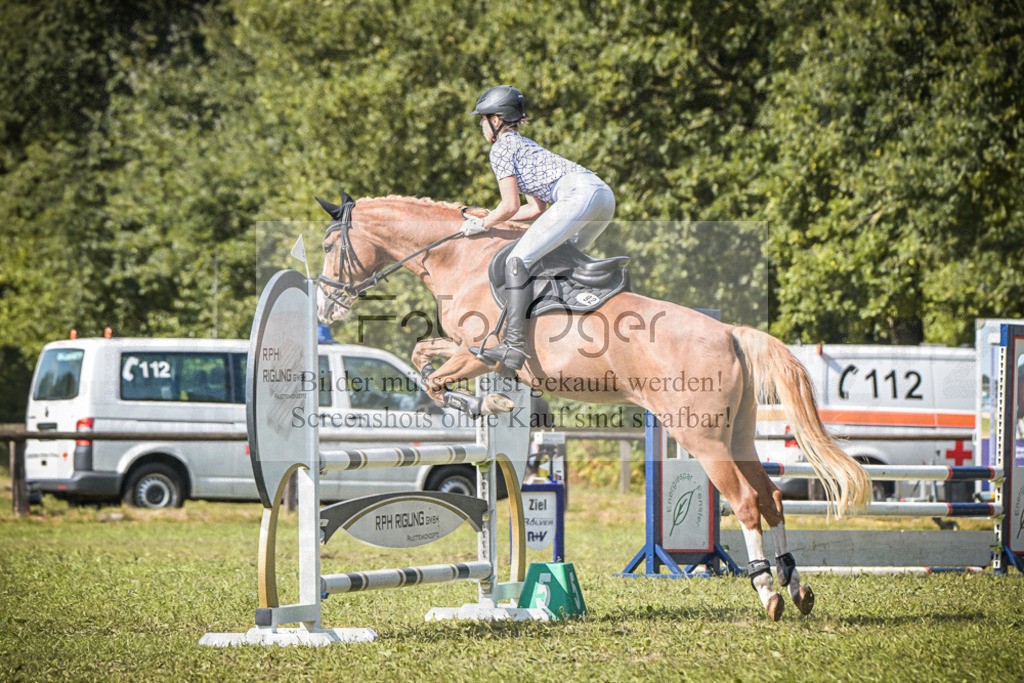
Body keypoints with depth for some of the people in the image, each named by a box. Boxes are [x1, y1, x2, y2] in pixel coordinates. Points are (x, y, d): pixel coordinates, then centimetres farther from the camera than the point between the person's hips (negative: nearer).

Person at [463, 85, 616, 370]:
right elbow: (537, 208, 32)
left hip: (579, 194, -10)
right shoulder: (524, 145, 33)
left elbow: (511, 206, -1)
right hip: (604, 194, 10)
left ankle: (514, 344, -24)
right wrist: (490, 216, 35)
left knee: (518, 260, -11)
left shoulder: (501, 148, 6)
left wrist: (483, 224, 15)